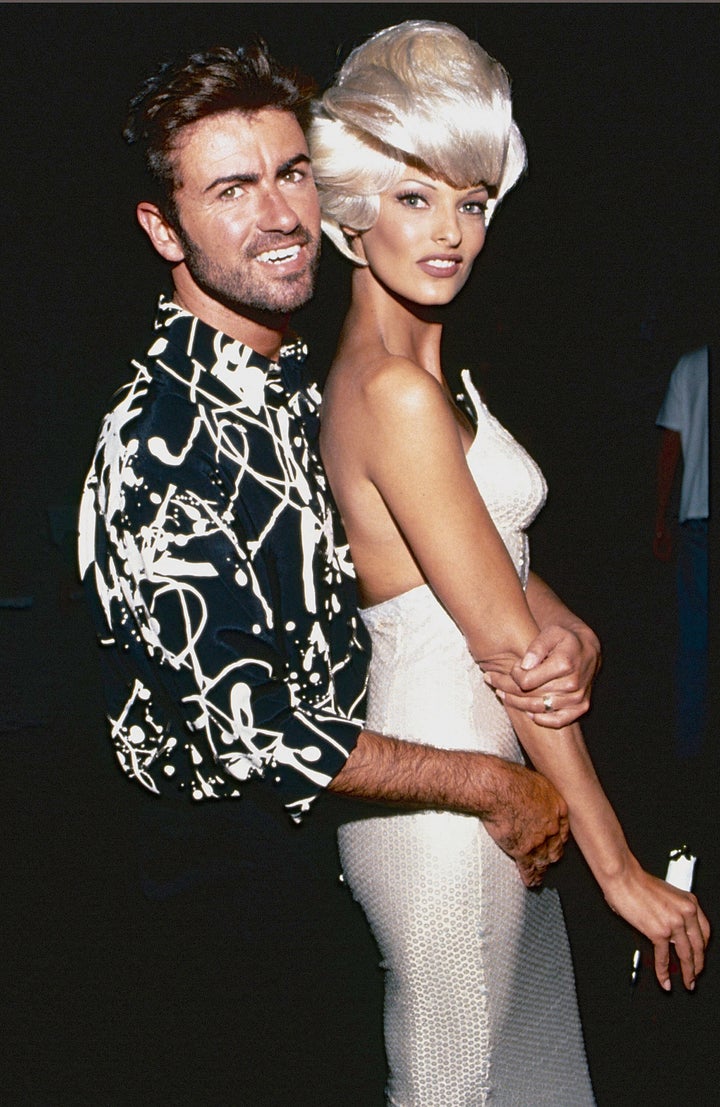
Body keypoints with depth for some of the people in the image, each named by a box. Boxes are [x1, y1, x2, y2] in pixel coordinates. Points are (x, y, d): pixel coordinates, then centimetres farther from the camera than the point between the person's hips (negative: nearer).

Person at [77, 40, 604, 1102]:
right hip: (233, 885, -8)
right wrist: (488, 784, -16)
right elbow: (241, 727, -26)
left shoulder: (314, 387, 4)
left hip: (338, 853, 8)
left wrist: (564, 632, -13)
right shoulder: (157, 439, -24)